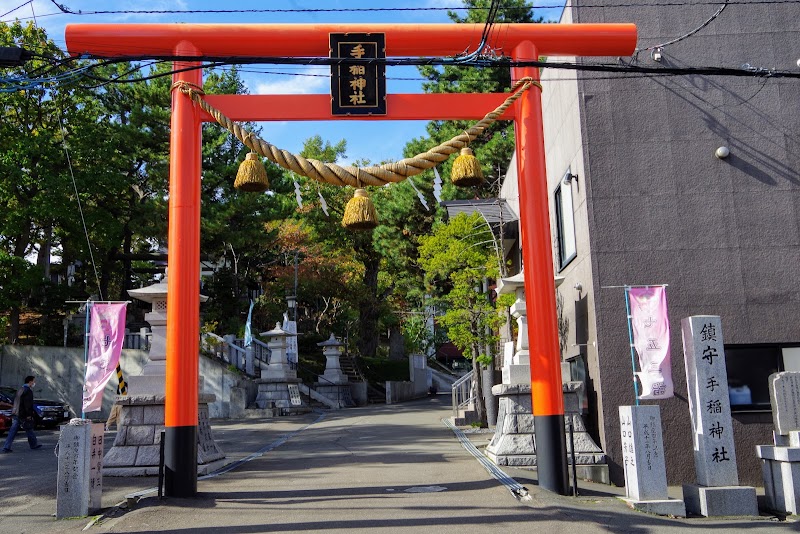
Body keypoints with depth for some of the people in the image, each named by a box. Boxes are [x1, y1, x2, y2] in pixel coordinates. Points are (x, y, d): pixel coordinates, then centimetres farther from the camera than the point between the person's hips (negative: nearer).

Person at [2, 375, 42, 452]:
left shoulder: (20, 390, 18)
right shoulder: (28, 391, -13)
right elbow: (28, 404, -19)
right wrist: (29, 415, -17)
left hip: (15, 414, 8)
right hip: (22, 415, -8)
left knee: (13, 431, 5)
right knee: (29, 430, 6)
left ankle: (6, 447, -1)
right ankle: (34, 444, 18)